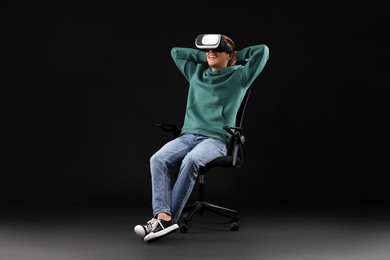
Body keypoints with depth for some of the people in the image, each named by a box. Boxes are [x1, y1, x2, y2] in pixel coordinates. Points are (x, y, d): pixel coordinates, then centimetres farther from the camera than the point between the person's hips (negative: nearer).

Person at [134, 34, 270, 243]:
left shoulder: (239, 76, 11)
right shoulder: (196, 73, 25)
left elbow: (262, 51, 4)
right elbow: (176, 51, 37)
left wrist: (236, 56, 17)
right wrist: (203, 56, 29)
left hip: (216, 139, -4)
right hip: (188, 135, 5)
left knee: (190, 161, -37)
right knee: (158, 159, -27)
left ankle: (167, 218, -33)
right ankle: (163, 216, -40)